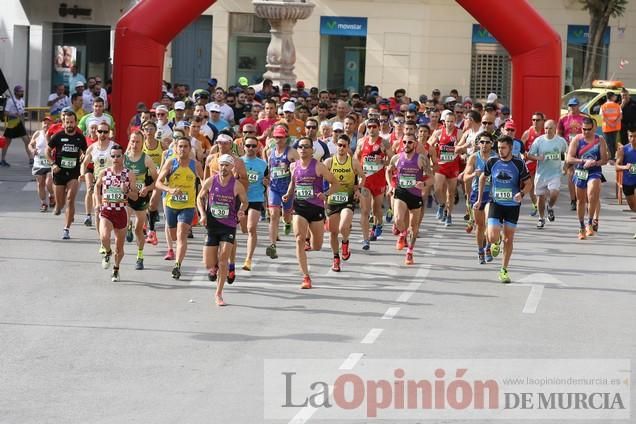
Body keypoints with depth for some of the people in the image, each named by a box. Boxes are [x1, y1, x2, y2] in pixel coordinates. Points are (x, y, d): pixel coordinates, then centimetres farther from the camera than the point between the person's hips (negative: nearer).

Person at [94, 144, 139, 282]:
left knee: (119, 246, 10)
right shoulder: (103, 173, 0)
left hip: (121, 212, 0)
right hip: (106, 211, 0)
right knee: (104, 237, -27)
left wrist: (126, 191, -19)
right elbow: (97, 186, 20)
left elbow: (135, 196, 1)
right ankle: (107, 253, 7)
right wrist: (98, 202, 9)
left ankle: (116, 269, 34)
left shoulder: (129, 175, -2)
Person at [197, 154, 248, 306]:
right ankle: (213, 269, 38)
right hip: (211, 225, 1)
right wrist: (202, 214, -5)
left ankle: (219, 294, 0)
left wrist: (241, 211, -12)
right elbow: (200, 198, 10)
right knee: (209, 264, 0)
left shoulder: (237, 186, -7)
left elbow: (244, 201, 10)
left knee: (223, 259, -11)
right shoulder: (210, 182, -4)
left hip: (229, 226, -1)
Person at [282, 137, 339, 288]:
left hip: (316, 207, -2)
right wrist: (288, 194, 5)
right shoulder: (294, 166, 4)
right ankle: (306, 277, -14)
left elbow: (335, 184, -4)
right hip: (299, 207, 2)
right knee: (299, 240, -17)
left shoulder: (318, 166, -8)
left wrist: (326, 194, -21)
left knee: (317, 247, 10)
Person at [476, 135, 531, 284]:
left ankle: (504, 270, 20)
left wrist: (521, 193, -24)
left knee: (509, 239, 6)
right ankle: (497, 242, 26)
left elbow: (528, 184, -2)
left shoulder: (519, 164, -9)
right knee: (492, 237, -13)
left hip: (513, 206, 0)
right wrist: (480, 199, 12)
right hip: (496, 204, 0)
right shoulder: (492, 162, -4)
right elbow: (483, 178, 13)